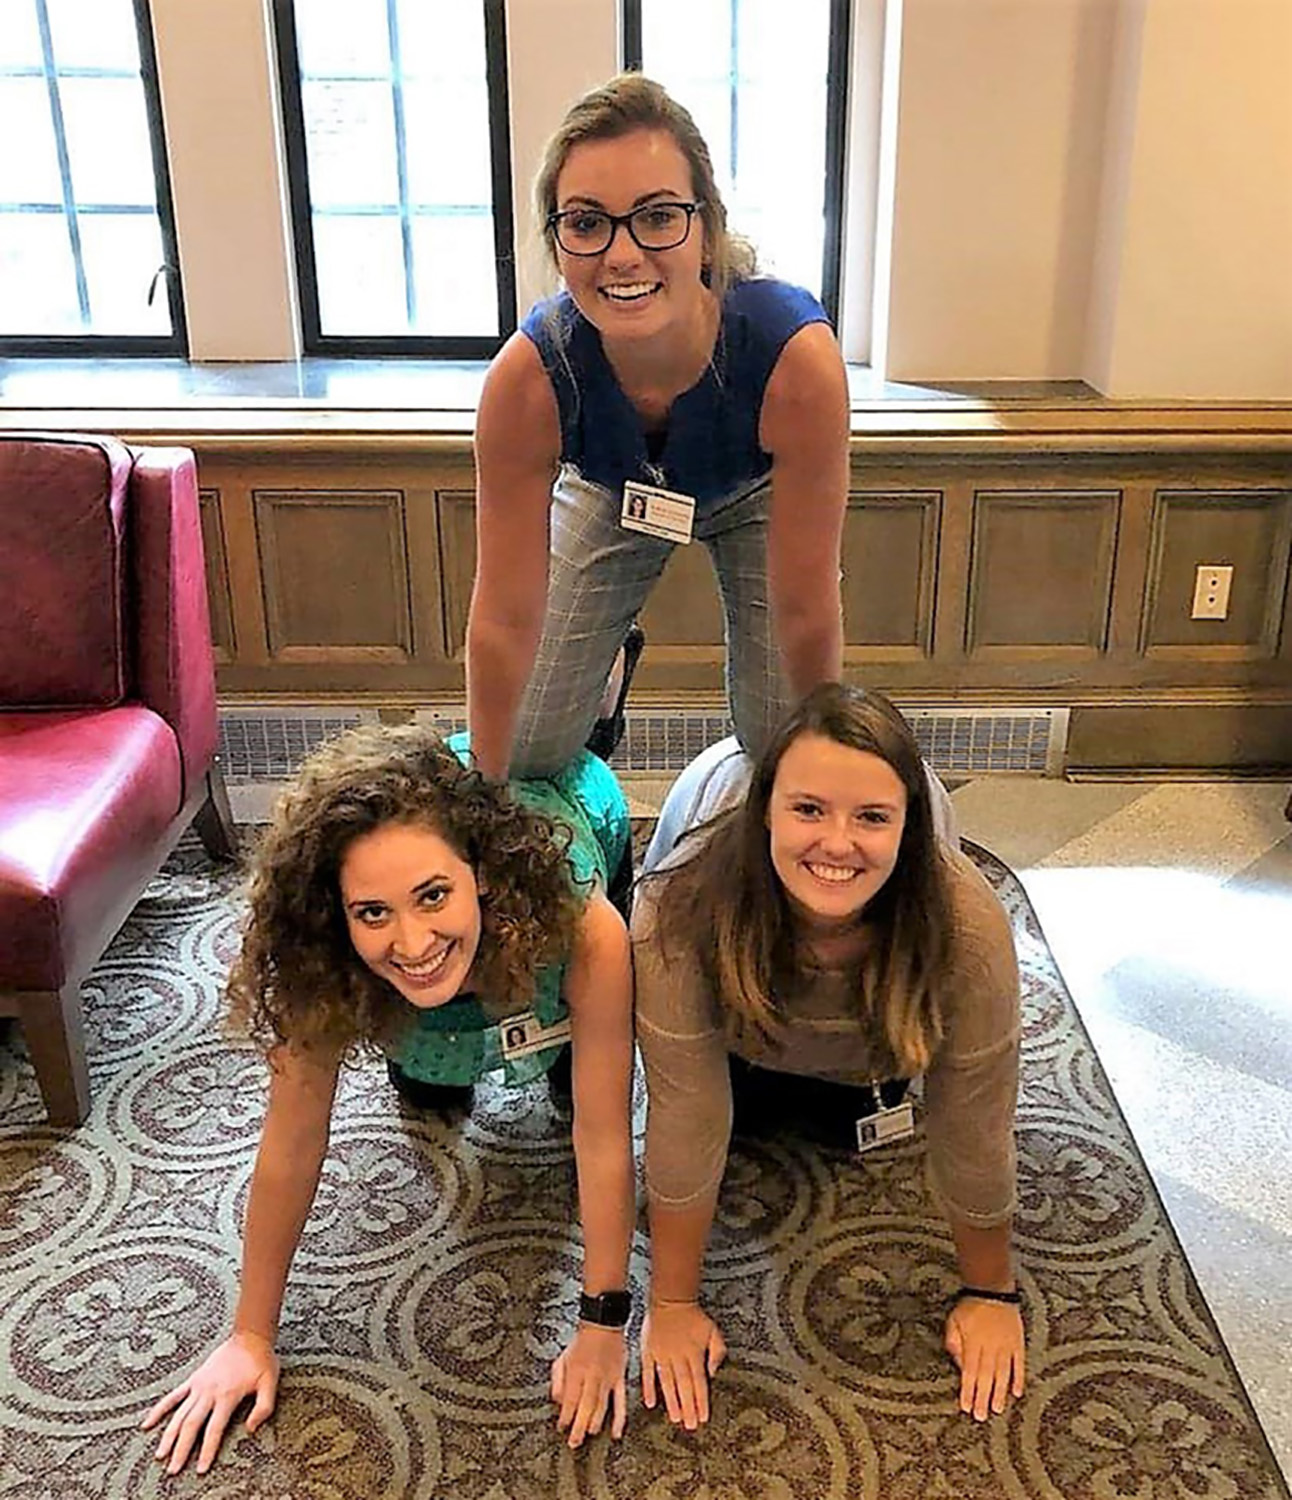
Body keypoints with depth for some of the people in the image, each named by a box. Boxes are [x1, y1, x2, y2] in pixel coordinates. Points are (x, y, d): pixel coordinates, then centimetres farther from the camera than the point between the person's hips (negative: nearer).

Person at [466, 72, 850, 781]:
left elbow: (805, 610, -31)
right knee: (528, 755, 4)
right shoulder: (529, 377, -37)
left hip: (759, 494, -1)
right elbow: (505, 618, -27)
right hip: (606, 493, 1)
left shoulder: (796, 358, -42)